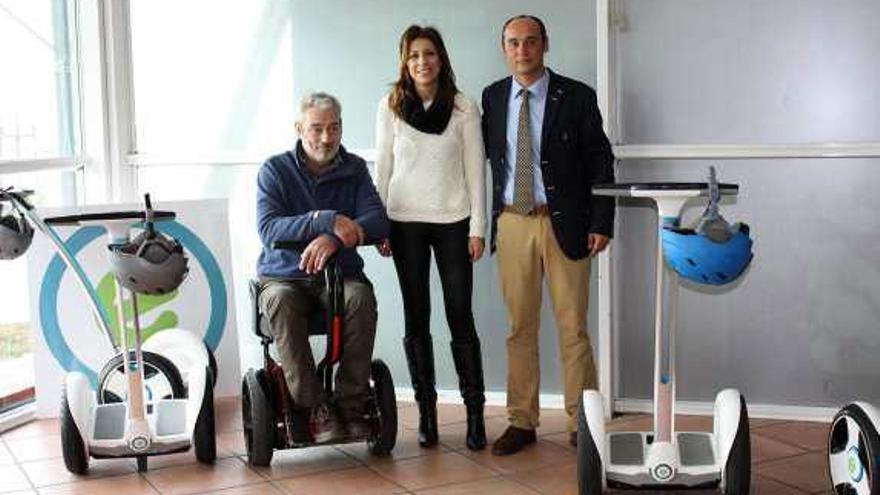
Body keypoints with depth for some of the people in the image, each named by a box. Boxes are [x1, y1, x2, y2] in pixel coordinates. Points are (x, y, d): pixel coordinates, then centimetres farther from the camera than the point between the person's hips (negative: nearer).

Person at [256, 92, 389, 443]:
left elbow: (378, 221, -9)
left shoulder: (354, 169, 5)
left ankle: (351, 403, -23)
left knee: (361, 297, -32)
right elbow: (268, 229, -17)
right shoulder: (275, 170, -2)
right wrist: (325, 220, -31)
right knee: (281, 302, -35)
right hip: (284, 275, -1)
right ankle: (315, 408, -30)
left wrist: (335, 238, -28)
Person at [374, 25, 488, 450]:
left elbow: (475, 170, 1)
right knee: (416, 319, 5)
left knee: (461, 318, -1)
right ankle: (426, 410, 15)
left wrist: (477, 228, -3)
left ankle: (475, 413, 7)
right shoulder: (390, 107, 3)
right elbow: (383, 168, 5)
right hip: (406, 223, 1)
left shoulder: (464, 108, 0)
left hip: (453, 222, -1)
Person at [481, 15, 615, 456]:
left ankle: (581, 423, 12)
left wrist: (601, 222, -7)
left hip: (563, 223, -3)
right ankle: (522, 422, 17)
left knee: (572, 327, 2)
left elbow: (600, 161, -1)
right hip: (512, 223, 3)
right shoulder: (492, 97, 8)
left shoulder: (576, 96, -1)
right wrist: (491, 221, 5)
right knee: (520, 327, 8)